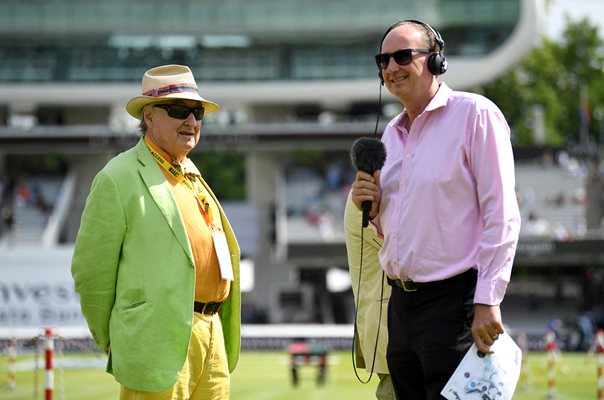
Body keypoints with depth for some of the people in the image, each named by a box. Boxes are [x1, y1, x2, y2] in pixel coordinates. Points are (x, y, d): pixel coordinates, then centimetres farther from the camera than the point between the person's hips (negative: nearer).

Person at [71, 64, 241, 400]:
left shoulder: (190, 174, 18)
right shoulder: (119, 179, -6)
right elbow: (91, 271, -4)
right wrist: (110, 341, 5)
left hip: (212, 334, 8)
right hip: (161, 343, -8)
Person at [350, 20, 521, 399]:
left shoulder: (475, 114, -8)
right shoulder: (392, 133, 15)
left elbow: (501, 216, -13)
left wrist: (487, 302, -19)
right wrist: (372, 207, 2)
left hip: (452, 298, -8)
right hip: (401, 302, 8)